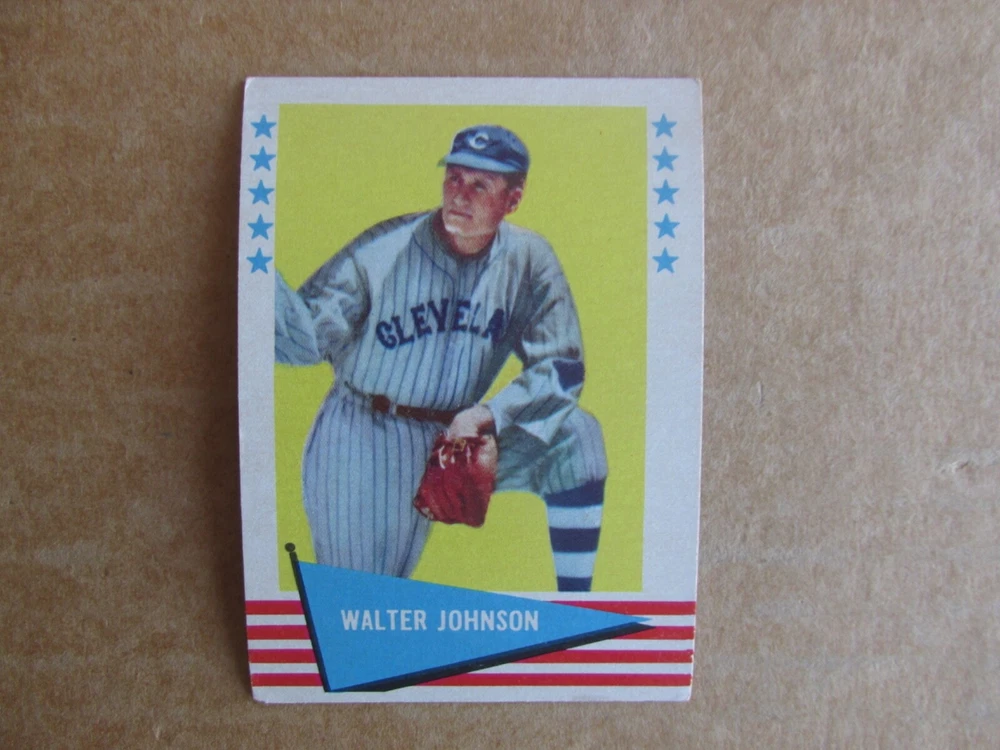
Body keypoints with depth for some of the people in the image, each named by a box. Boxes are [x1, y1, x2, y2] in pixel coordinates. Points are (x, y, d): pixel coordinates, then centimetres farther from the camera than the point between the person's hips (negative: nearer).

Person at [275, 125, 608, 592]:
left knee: (574, 436, -16)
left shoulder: (528, 260, -7)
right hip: (359, 448, -2)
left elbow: (561, 369, -10)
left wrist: (486, 415, -25)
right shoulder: (382, 251, -14)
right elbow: (305, 340, -19)